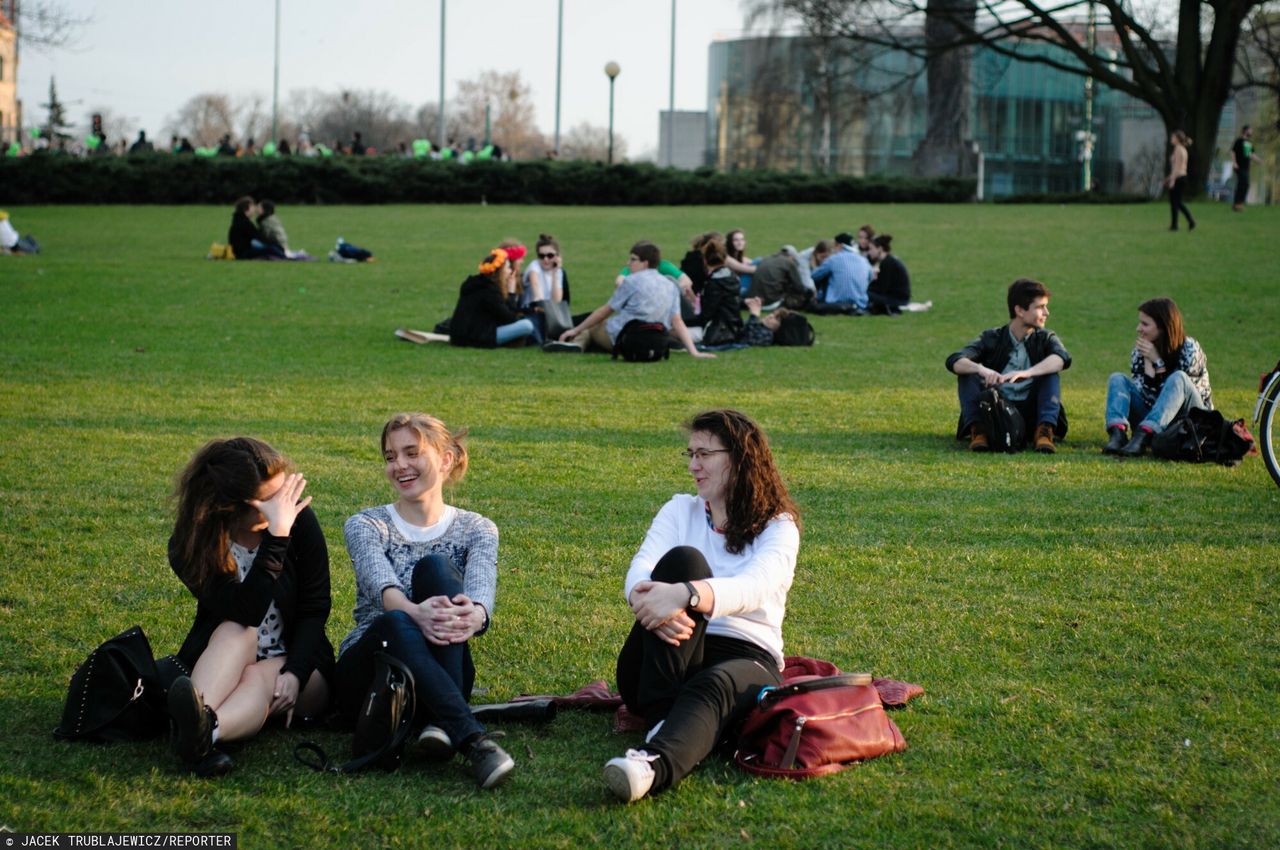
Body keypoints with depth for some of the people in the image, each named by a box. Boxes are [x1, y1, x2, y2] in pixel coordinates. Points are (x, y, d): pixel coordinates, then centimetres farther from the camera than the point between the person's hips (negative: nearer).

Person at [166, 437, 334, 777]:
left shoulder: (299, 519, -10)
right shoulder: (189, 545, -14)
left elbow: (315, 609, -8)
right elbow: (245, 613, -27)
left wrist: (294, 673, -23)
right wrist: (276, 536, -34)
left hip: (296, 663, 0)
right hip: (223, 666, 0)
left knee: (259, 680, -32)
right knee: (235, 632, -32)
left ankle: (203, 732, -66)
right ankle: (197, 716, -61)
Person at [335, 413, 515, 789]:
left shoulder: (476, 530, 10)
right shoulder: (365, 526, 7)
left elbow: (481, 586, -14)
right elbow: (381, 585, -17)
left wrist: (474, 615, -41)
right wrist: (415, 613, -42)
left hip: (442, 670, 1)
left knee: (435, 567, -26)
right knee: (395, 623, -37)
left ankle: (442, 721, -41)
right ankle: (471, 737, -54)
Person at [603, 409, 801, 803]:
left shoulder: (778, 528, 2)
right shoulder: (681, 510, 13)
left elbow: (755, 586, -21)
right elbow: (639, 574, -6)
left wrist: (685, 595, -42)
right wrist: (652, 603, -33)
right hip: (661, 667, 2)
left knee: (713, 687, -39)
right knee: (683, 560, -24)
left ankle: (654, 763, -71)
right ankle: (661, 720, -38)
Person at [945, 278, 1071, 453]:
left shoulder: (1045, 338, 4)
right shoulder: (992, 338, 3)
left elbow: (1062, 358, -21)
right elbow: (954, 361, -14)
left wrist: (1027, 373, -40)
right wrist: (981, 369, -37)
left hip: (1029, 413, 0)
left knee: (1051, 373, -19)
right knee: (967, 372, -16)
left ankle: (1045, 431, -32)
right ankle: (977, 430, -28)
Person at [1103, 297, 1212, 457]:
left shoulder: (1189, 349, -13)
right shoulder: (1140, 350, -2)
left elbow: (1178, 385, -18)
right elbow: (1148, 395, -10)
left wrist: (1157, 361, -22)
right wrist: (1147, 362, -22)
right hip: (1154, 420, 4)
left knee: (1178, 378, -32)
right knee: (1117, 379, -11)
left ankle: (1140, 438, -47)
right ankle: (1118, 434, -39)